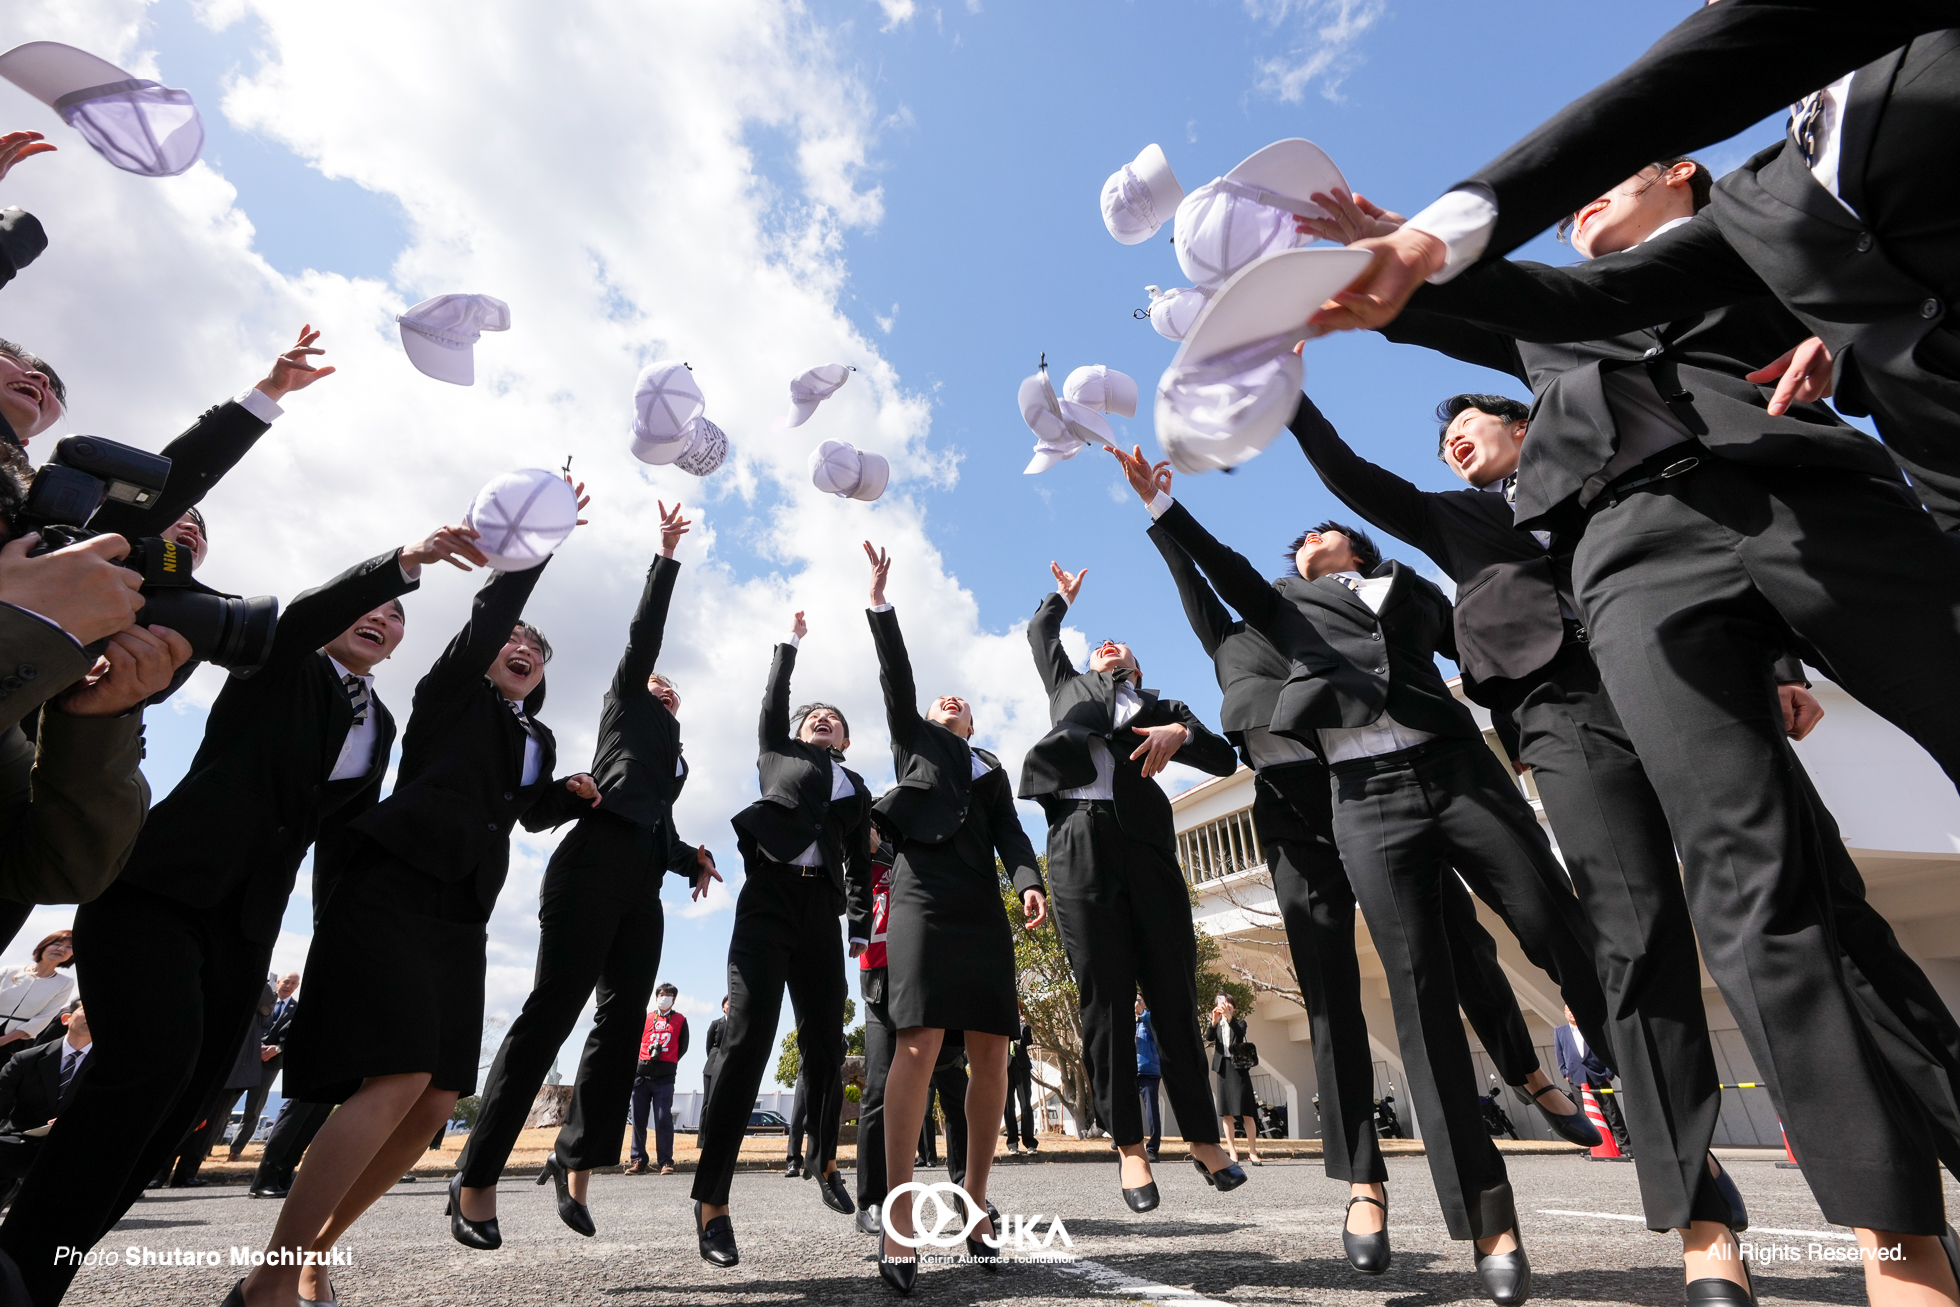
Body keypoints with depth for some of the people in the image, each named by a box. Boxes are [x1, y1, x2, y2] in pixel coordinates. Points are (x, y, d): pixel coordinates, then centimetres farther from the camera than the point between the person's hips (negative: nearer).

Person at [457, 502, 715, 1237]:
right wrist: (667, 555, 13)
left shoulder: (673, 759, 31)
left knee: (622, 1023, 1)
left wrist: (696, 859, 4)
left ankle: (575, 1159, 11)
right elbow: (644, 632, 9)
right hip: (595, 866, -7)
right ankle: (479, 1176, -2)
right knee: (550, 1013, -9)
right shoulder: (625, 706, 17)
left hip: (641, 886, 7)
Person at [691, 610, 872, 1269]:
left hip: (821, 909, 3)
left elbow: (859, 862, 18)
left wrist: (861, 919, 7)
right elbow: (774, 697, 14)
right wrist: (791, 641, 24)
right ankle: (711, 1201, -11)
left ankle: (825, 1166, 27)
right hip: (768, 897, -3)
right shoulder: (778, 753, 18)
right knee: (749, 1038, -16)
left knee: (825, 1045, 5)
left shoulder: (857, 789, 22)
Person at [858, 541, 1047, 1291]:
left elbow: (1009, 833, 10)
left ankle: (973, 1205, 11)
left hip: (982, 909, 4)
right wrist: (878, 596, 6)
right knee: (920, 1045, -15)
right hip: (923, 899, -3)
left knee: (991, 1055, 0)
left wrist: (1029, 882, -9)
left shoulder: (993, 772, 25)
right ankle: (898, 1216, -11)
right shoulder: (913, 740, 20)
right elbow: (895, 674, 11)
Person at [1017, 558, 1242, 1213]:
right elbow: (1040, 632, 34)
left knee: (1174, 993, 0)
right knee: (1104, 999, -2)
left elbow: (1225, 760, 14)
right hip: (1079, 845, 0)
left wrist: (1181, 732, -5)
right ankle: (1130, 1147, 7)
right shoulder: (1071, 687, 28)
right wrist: (1062, 594, 51)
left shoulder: (1162, 708, 24)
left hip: (1144, 845, 0)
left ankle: (1203, 1137, 13)